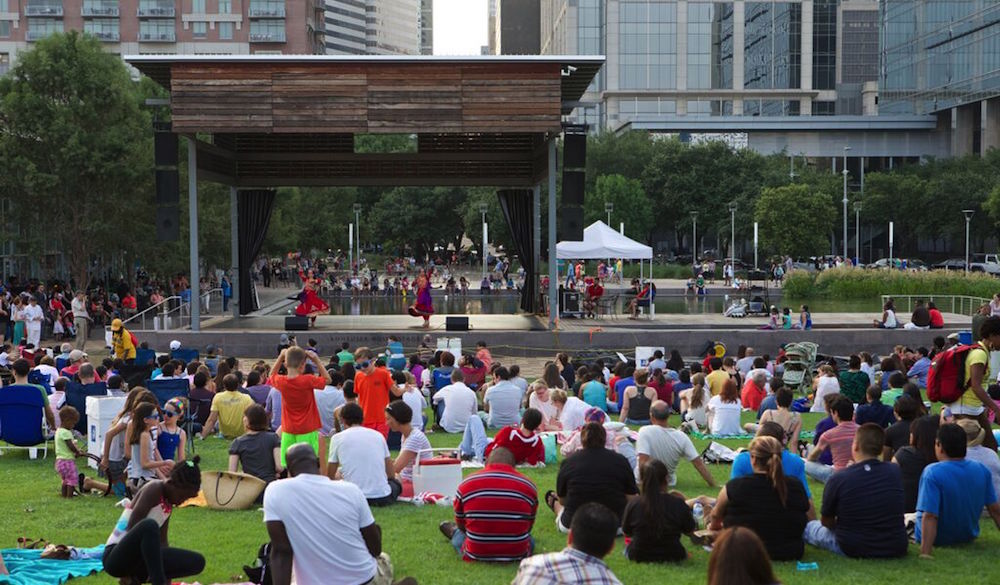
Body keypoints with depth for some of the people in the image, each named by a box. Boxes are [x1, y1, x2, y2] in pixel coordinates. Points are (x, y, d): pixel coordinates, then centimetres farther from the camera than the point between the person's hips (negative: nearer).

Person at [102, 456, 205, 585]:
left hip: (137, 558, 9)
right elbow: (132, 530, -21)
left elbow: (162, 541, 13)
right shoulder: (154, 490, -15)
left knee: (197, 562, -2)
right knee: (149, 526, -38)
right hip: (116, 557, -8)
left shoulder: (168, 501, 9)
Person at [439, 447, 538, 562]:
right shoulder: (529, 486, -4)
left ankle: (454, 533, 61)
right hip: (518, 554, 0)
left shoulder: (465, 484, -5)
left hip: (476, 555, 0)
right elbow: (528, 527, 9)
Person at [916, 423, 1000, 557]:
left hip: (938, 540, -5)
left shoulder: (932, 473, -26)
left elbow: (930, 516, -32)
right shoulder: (982, 470, -9)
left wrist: (925, 553, -35)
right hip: (968, 537, 6)